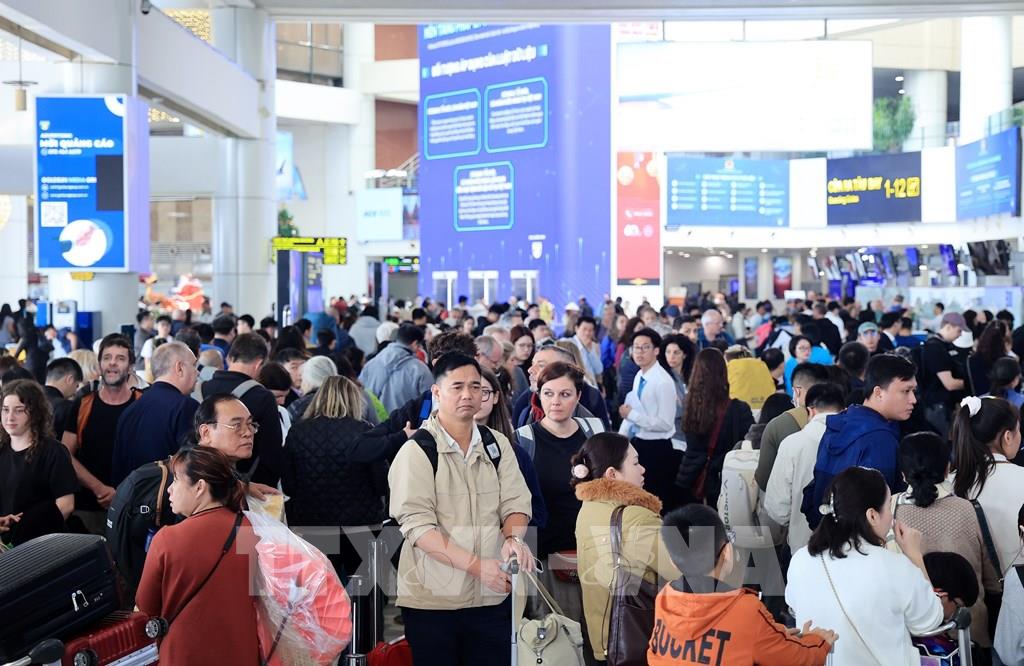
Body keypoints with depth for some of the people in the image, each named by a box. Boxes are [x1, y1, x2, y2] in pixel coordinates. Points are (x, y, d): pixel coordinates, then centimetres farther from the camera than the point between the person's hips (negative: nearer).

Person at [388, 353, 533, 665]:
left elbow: (515, 502, 4)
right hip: (431, 600, -4)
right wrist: (476, 565, -24)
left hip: (493, 597, 4)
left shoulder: (497, 445, 8)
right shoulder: (416, 452, -7)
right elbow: (417, 525, -15)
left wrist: (513, 538, -19)